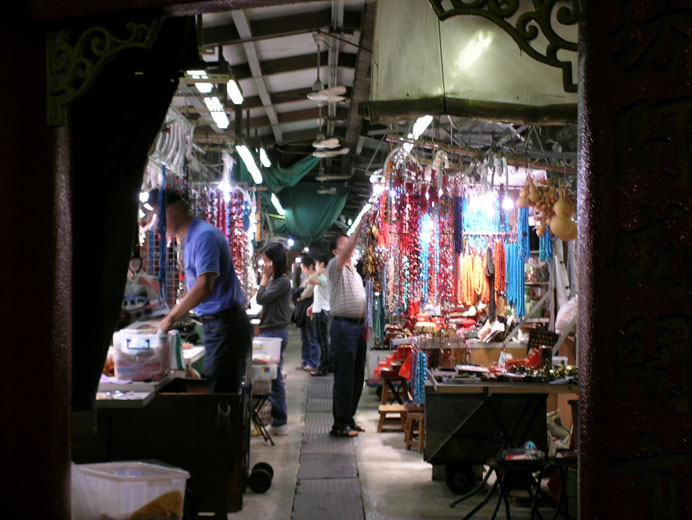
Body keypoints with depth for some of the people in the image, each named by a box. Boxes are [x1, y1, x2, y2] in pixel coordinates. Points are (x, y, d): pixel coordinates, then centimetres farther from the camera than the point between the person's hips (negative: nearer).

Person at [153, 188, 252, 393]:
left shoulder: (204, 235, -15)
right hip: (215, 324, 10)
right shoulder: (191, 238, 17)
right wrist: (170, 317, 18)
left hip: (225, 324, -10)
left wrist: (172, 317, -18)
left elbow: (204, 286, -25)